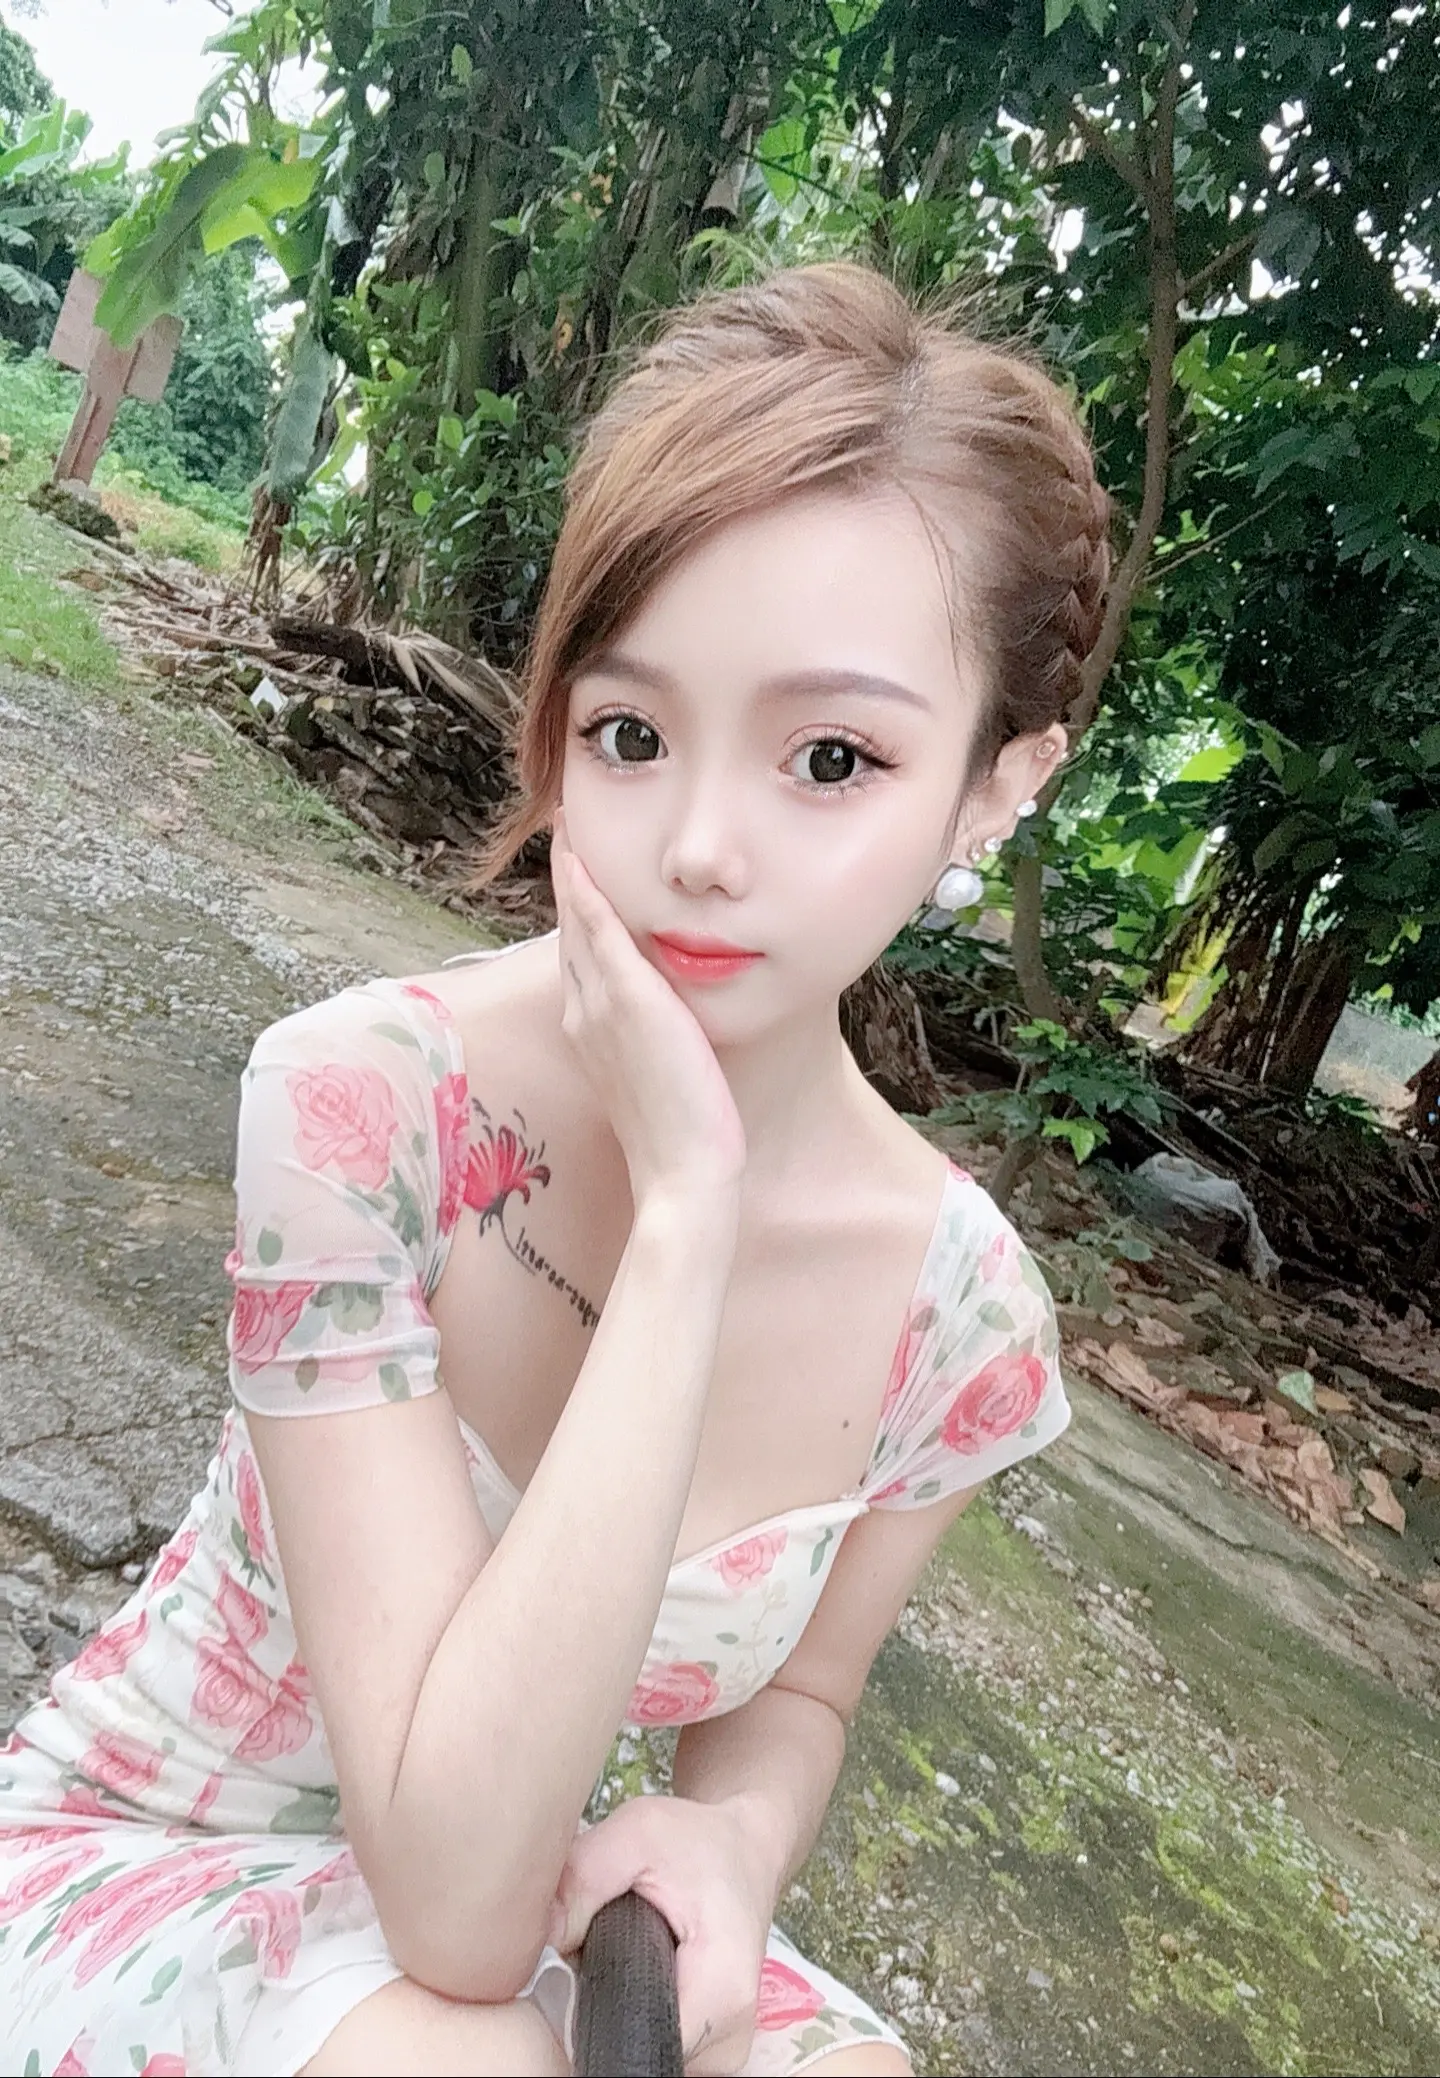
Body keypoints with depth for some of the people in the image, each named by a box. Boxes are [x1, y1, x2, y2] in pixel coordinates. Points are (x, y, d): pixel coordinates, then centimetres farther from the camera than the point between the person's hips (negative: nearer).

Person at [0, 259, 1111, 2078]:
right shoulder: (360, 1100, -28)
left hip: (536, 1918, 2)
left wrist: (731, 1832, -21)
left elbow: (789, 1696, 2)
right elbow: (454, 1908, -31)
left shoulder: (963, 1316, -17)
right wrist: (682, 1212, -37)